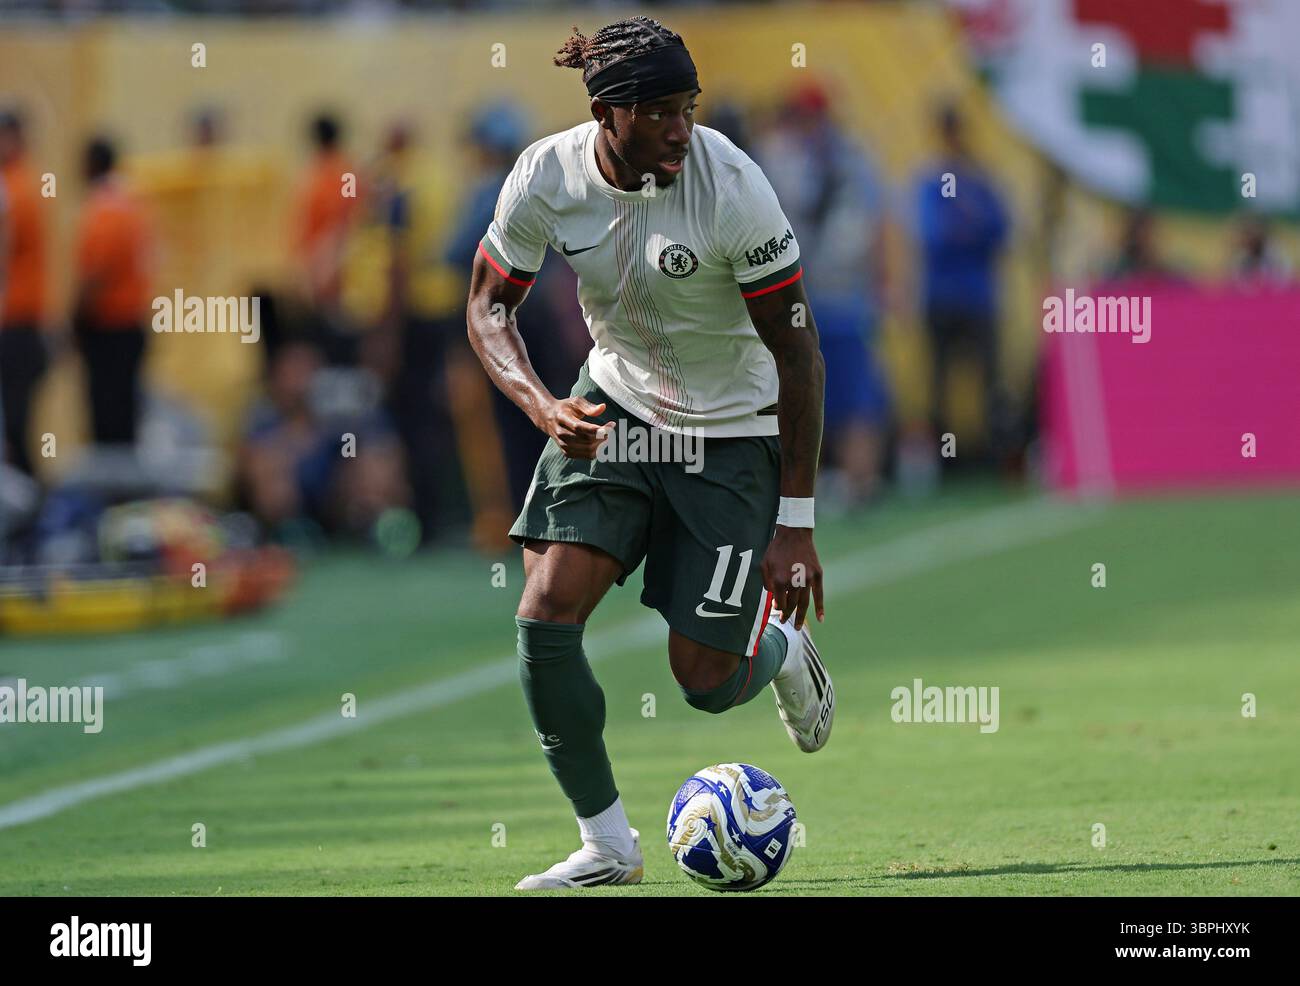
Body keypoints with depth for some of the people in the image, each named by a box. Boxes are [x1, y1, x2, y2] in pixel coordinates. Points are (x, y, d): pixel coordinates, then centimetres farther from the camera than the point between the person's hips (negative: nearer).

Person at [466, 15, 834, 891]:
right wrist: (543, 406, -22)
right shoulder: (547, 176, -17)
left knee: (704, 679, -4)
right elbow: (489, 304, -1)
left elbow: (798, 352, -19)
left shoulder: (731, 187, -26)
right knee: (546, 615, -14)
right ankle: (606, 843, 2)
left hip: (734, 433, -3)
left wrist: (795, 523, -20)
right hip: (615, 409, 3)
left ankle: (785, 646, 35)